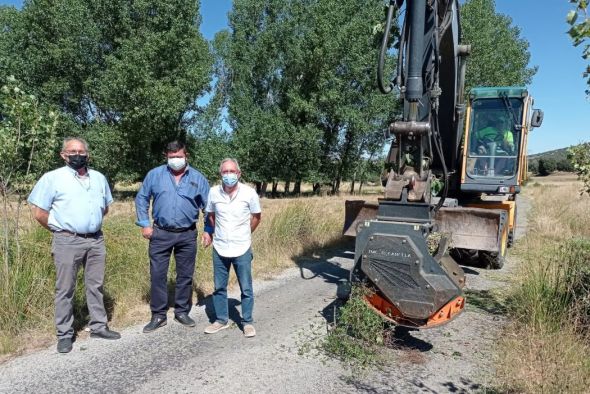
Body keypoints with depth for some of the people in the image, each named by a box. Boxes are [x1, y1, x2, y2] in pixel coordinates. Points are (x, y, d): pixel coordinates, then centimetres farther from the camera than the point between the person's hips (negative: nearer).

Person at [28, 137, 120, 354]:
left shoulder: (99, 178, 10)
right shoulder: (53, 178, -5)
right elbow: (39, 212, -5)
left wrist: (91, 224, 13)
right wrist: (60, 229, 1)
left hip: (96, 240, 5)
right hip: (67, 242, -4)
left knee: (96, 286, 12)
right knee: (65, 289, 4)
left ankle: (98, 326, 24)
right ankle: (65, 334, 16)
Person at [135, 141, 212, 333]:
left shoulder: (198, 178, 2)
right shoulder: (155, 175, 1)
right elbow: (142, 198, 7)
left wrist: (208, 230, 3)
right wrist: (145, 224, 0)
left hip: (187, 235, 1)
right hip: (161, 234, 0)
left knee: (185, 276, 10)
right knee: (157, 275, 3)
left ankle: (182, 312, 26)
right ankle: (158, 315, 17)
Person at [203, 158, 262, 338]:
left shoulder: (249, 193, -11)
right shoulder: (213, 193, -5)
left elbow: (256, 217, 4)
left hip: (242, 249, -2)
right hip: (219, 249, 2)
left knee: (246, 289, 7)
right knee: (219, 287, 13)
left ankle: (247, 322, 22)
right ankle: (221, 320, 29)